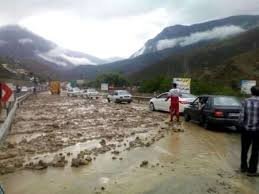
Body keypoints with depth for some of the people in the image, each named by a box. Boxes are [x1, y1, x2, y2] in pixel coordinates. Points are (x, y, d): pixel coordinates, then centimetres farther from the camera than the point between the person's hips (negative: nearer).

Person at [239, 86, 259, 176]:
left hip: (246, 130, 2)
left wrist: (242, 125, 8)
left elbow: (241, 117, -9)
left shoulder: (246, 102, -8)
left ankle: (243, 167, 33)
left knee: (244, 149, 18)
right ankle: (251, 170, 19)